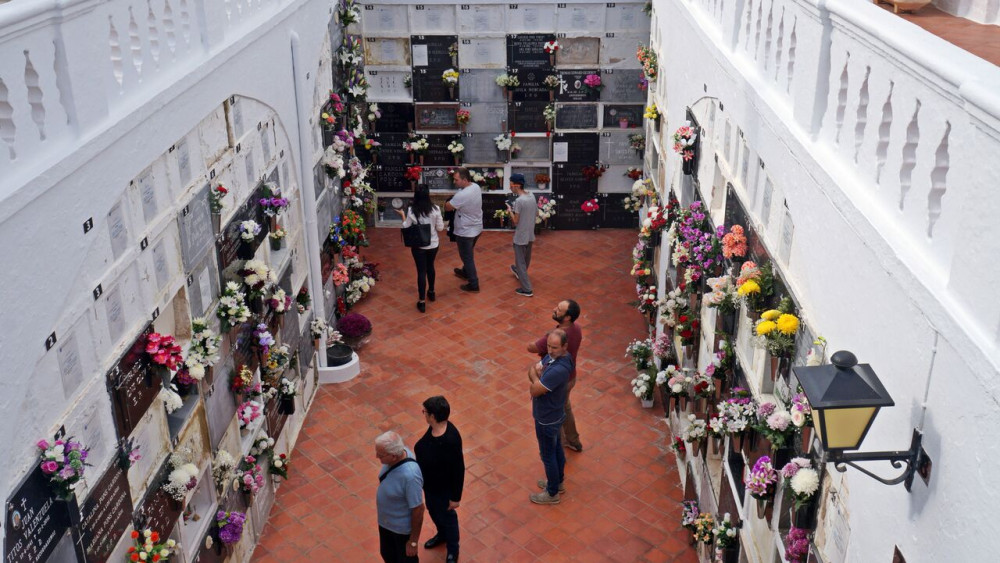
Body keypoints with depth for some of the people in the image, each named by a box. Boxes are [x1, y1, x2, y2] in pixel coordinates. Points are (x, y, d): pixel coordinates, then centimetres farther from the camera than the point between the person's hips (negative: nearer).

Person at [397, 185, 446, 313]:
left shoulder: (411, 211, -16)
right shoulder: (435, 209, -13)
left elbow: (406, 228, -6)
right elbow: (440, 228, -5)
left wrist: (403, 215, 8)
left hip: (418, 246, -2)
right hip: (433, 245, 2)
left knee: (421, 271, 5)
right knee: (430, 267, 25)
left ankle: (422, 302, 9)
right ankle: (431, 292, 44)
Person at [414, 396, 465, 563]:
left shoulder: (450, 441, -39)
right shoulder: (433, 427, -13)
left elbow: (458, 470, -28)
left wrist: (456, 497, -18)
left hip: (443, 488, -8)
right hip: (429, 483, 8)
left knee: (446, 517, 18)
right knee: (433, 511, 31)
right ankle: (442, 535, 60)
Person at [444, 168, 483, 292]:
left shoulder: (462, 195, -34)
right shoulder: (476, 186, -5)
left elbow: (448, 207, -18)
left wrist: (446, 202, 4)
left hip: (466, 232, -9)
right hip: (477, 228, 9)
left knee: (467, 257, 7)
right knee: (468, 254, 30)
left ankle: (473, 284, 17)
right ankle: (465, 272, 51)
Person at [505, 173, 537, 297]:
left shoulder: (519, 200, -24)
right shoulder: (532, 197, 0)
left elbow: (515, 221, -20)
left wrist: (510, 210, -4)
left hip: (520, 237, -8)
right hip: (530, 235, 8)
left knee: (520, 262, 3)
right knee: (526, 259, 28)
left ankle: (527, 289, 6)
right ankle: (519, 272, 55)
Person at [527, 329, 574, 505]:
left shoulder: (558, 370, -38)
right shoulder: (554, 355, -8)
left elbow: (534, 390, -30)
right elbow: (532, 369, 0)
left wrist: (535, 375, -12)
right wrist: (537, 376, -21)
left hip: (547, 419, -9)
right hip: (554, 414, 9)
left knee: (548, 455, 11)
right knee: (556, 449, 26)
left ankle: (552, 493, 30)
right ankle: (558, 482, 46)